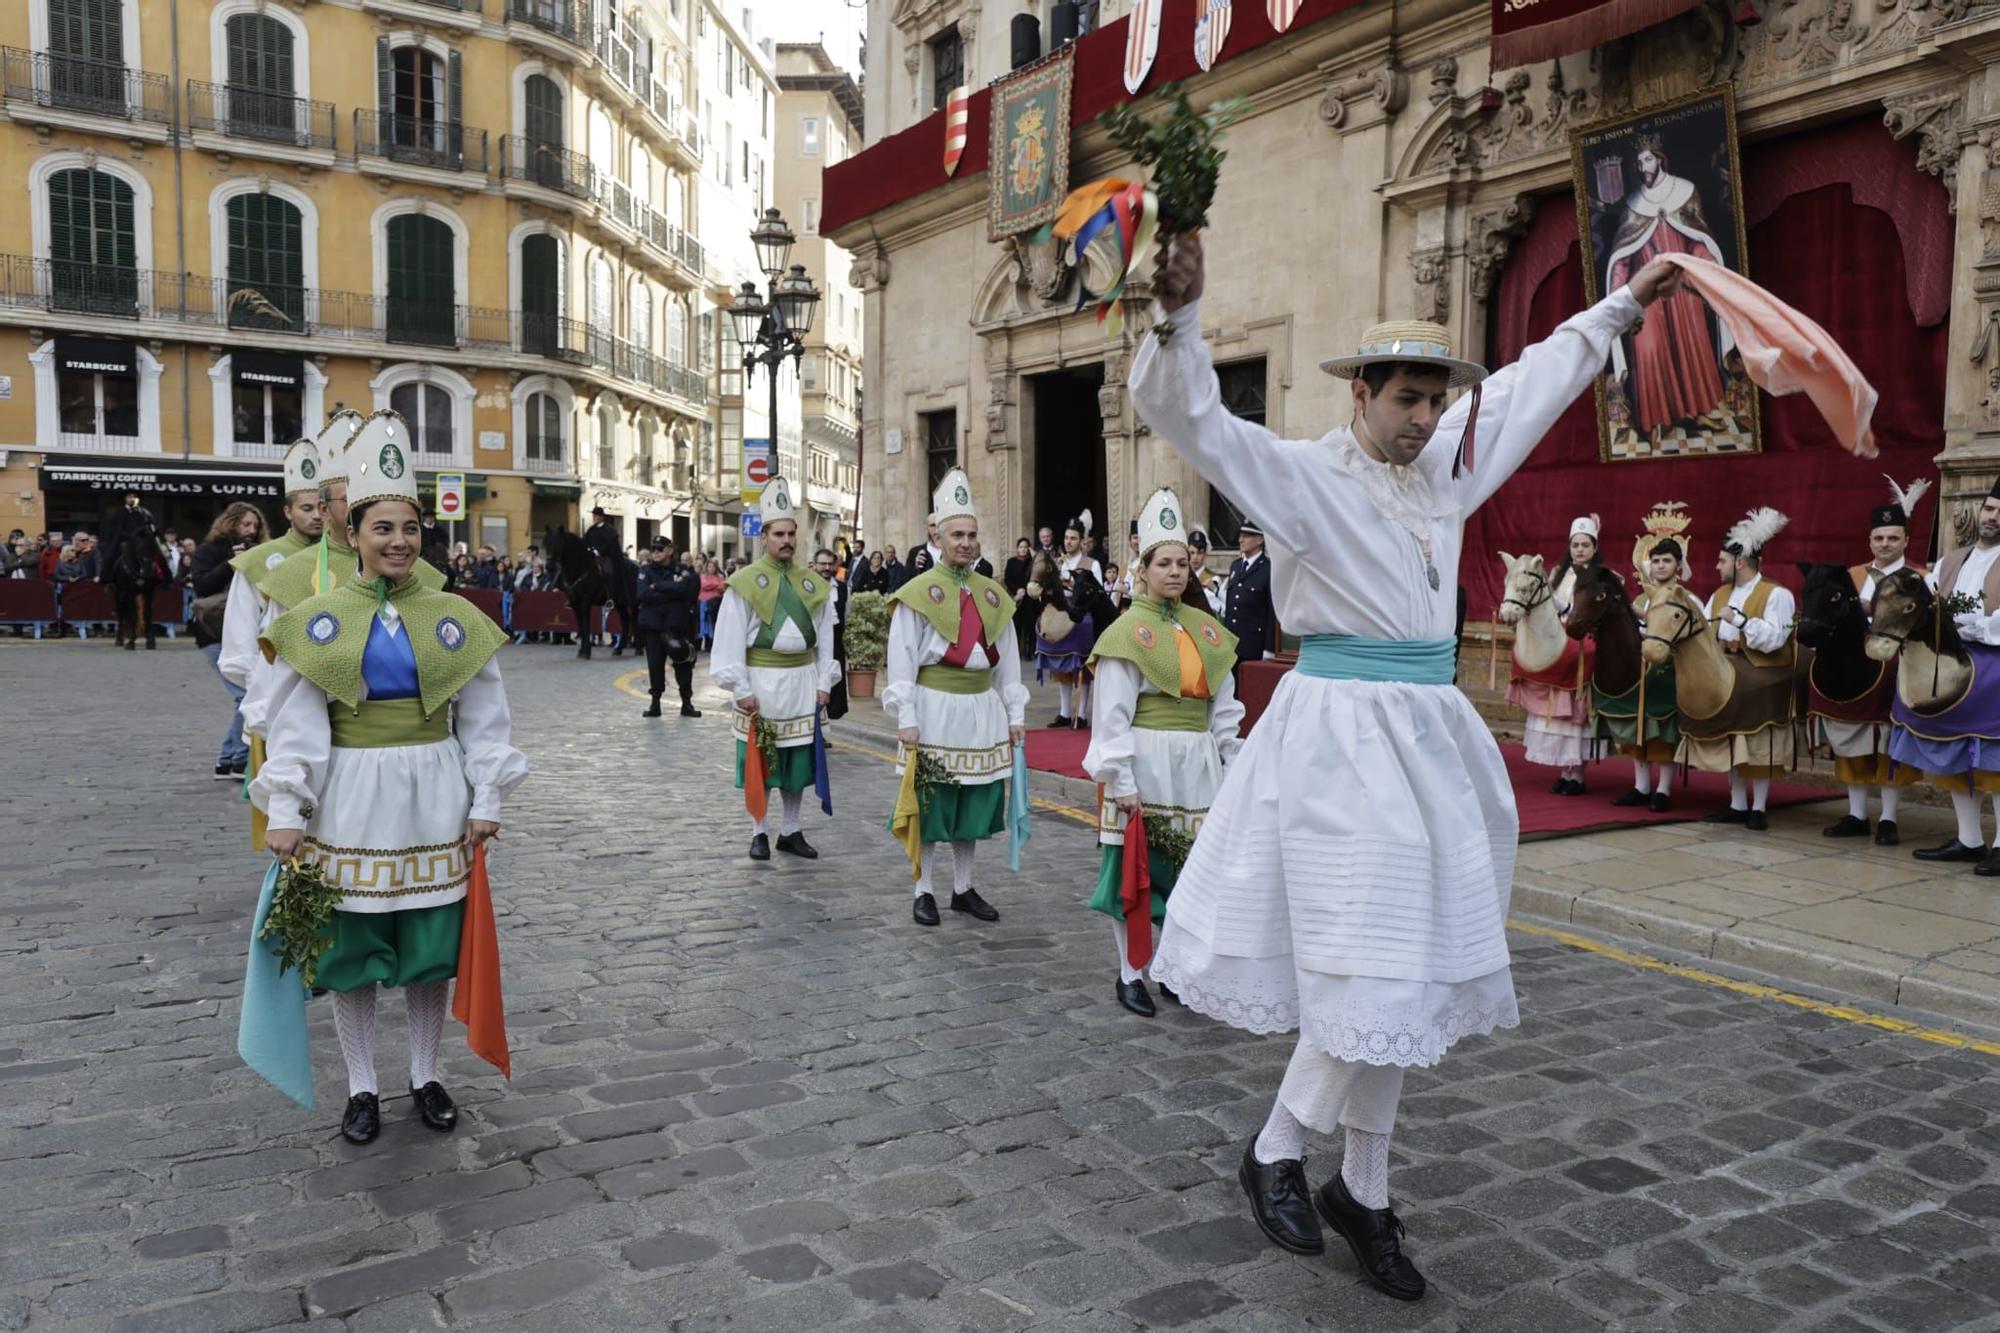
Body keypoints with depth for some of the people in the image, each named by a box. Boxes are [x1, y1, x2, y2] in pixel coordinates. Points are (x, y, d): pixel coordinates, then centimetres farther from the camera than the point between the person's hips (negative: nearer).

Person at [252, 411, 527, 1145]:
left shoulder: (456, 617, -1)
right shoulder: (316, 621, -3)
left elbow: (484, 719, 2)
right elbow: (296, 725, -4)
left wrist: (485, 799, -3)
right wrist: (285, 811, -9)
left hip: (434, 801, 1)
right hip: (350, 802, 0)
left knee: (430, 952, 10)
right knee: (350, 954, 9)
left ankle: (426, 1078, 28)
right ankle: (361, 1088, 26)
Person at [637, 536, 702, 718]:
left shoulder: (682, 570, 4)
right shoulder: (646, 570, 6)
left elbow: (682, 589, -17)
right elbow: (643, 594, -10)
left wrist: (656, 587, -11)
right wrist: (670, 594, -13)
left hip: (677, 624, -1)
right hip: (653, 625, 1)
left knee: (683, 663, 1)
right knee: (655, 664, 2)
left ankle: (687, 703, 10)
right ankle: (655, 703, 12)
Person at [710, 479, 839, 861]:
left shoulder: (814, 583, 5)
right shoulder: (745, 582, -6)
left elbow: (825, 636, 9)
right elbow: (730, 640, -8)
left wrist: (823, 683, 3)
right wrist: (741, 689, -11)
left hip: (801, 682, 4)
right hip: (761, 681, -3)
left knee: (798, 761, 11)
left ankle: (791, 832, 23)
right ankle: (758, 834, 17)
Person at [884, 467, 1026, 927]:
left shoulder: (994, 595, 9)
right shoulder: (917, 593, -6)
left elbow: (1007, 660, 12)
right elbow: (901, 660, -8)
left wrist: (1014, 713, 8)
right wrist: (906, 719, -13)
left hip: (982, 711, 5)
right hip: (935, 710, -5)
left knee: (974, 805, 12)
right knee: (929, 806, 3)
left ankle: (963, 889, 24)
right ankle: (922, 892, 15)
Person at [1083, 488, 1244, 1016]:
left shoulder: (1208, 630, 11)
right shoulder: (1128, 631, -6)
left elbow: (1224, 707, 15)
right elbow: (1112, 714, -10)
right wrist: (1121, 782, -13)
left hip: (1197, 766, 5)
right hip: (1146, 763, -5)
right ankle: (1130, 974, 16)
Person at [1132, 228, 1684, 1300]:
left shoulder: (1446, 469, 12)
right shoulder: (1306, 476, -8)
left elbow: (1533, 384, 26)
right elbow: (1190, 418, -20)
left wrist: (1623, 304, 34)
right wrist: (1177, 318, -37)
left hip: (1429, 740, 7)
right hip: (1342, 738, -7)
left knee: (1403, 973, 11)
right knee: (1372, 974, -7)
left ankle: (1362, 1194, 25)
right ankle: (1275, 1151, 17)